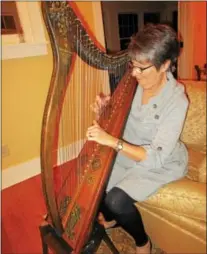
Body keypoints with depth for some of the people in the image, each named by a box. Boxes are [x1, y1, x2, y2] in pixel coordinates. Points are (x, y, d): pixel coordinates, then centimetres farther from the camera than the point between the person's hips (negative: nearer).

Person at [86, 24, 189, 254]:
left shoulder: (176, 101, -27)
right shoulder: (134, 84, -10)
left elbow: (156, 157, -30)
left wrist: (112, 141, -37)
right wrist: (107, 108, -16)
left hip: (162, 164, -5)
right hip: (129, 152, 6)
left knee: (116, 200, -20)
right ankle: (109, 218, 29)